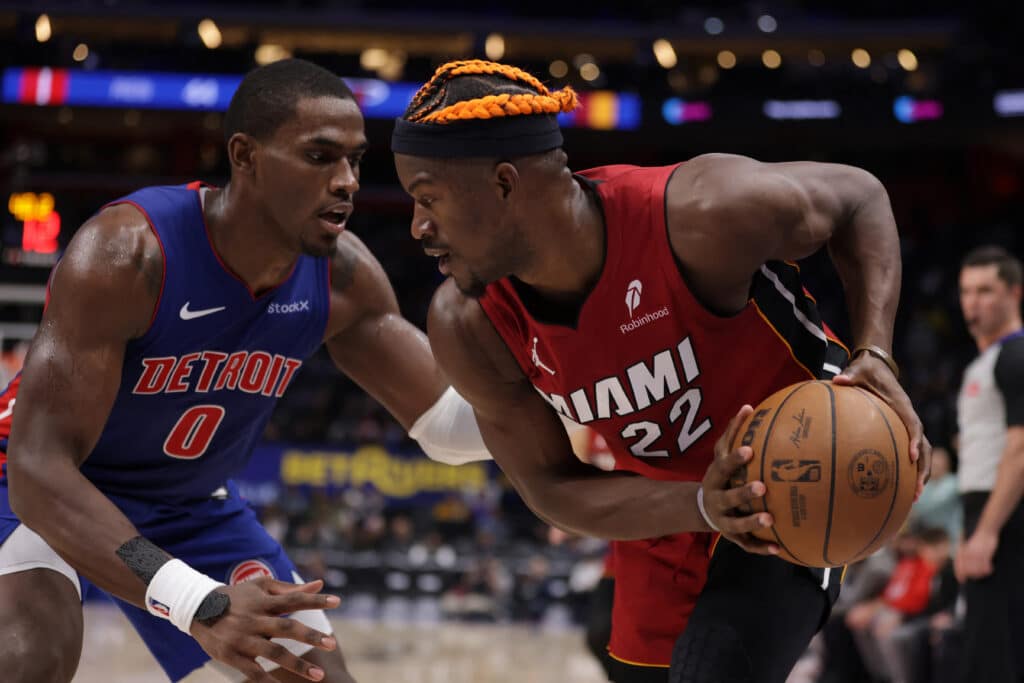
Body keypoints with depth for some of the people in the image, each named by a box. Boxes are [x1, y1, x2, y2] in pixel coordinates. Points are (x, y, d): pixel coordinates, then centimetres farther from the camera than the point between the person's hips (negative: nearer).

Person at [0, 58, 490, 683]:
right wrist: (201, 606, -53)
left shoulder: (343, 274, -16)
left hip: (194, 505, 6)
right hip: (52, 491, -6)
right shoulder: (126, 254, -34)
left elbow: (446, 422, -5)